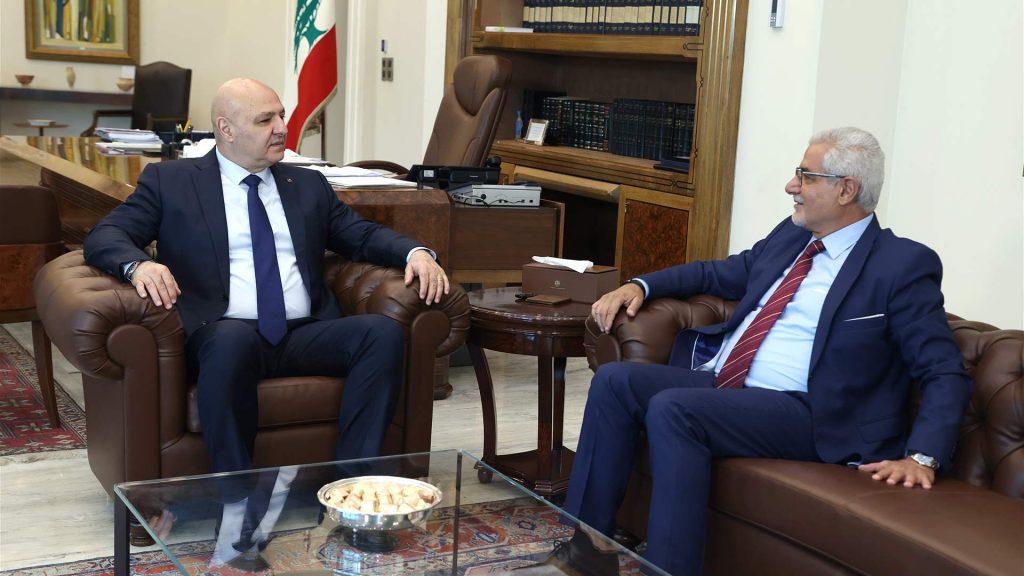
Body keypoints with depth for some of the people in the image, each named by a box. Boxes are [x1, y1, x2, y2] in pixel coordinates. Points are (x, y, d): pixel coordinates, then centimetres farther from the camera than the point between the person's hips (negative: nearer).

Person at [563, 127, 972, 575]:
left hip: (798, 412, -7)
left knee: (671, 409, -31)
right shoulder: (790, 235, 17)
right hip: (718, 382, 8)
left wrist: (922, 457, -23)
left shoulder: (904, 265, -4)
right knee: (614, 381, -14)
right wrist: (639, 286, 14)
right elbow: (718, 274, 30)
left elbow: (946, 374, -8)